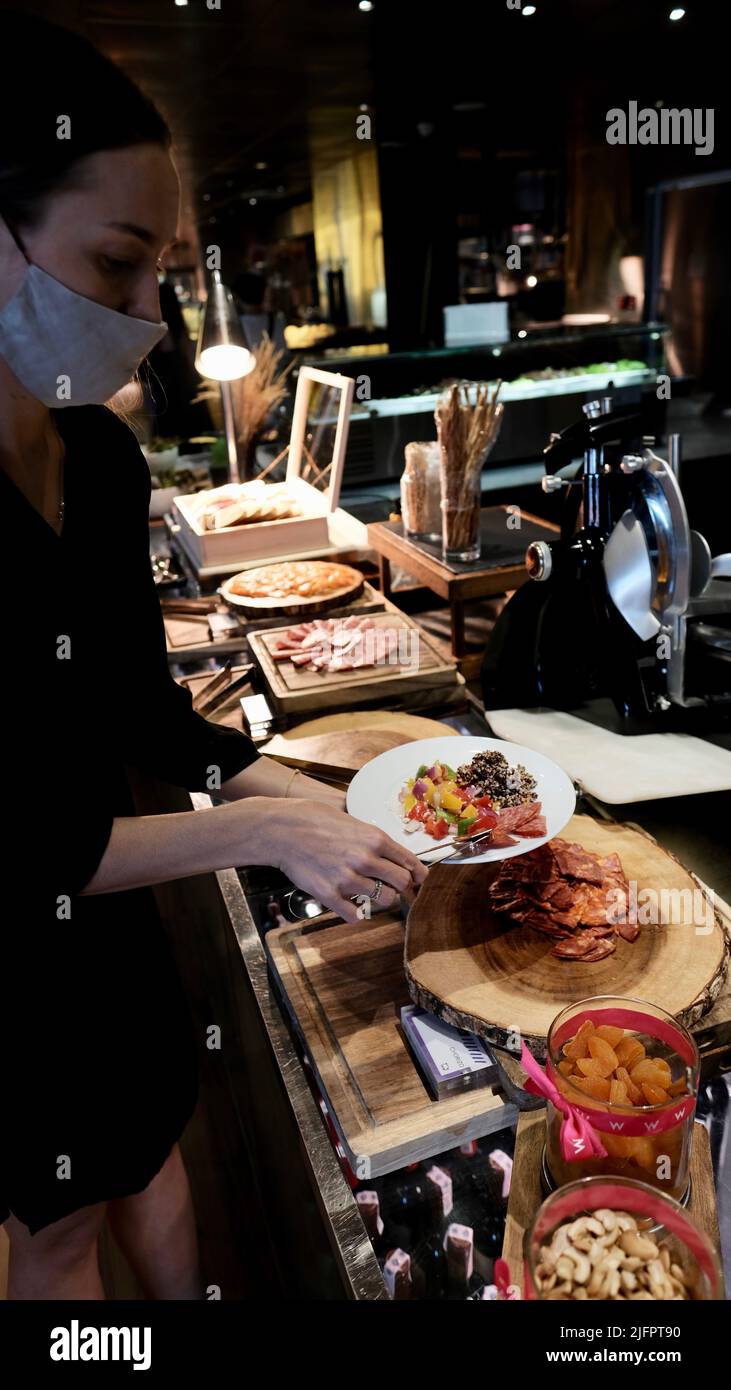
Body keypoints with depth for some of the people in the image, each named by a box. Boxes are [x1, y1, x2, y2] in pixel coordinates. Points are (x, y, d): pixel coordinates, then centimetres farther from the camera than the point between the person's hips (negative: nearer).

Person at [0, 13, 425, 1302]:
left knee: (147, 1141, 29)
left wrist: (311, 803, -7)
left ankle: (190, 1308, 57)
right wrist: (256, 829, -26)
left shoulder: (103, 456, -6)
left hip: (105, 907, 6)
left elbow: (143, 704, 1)